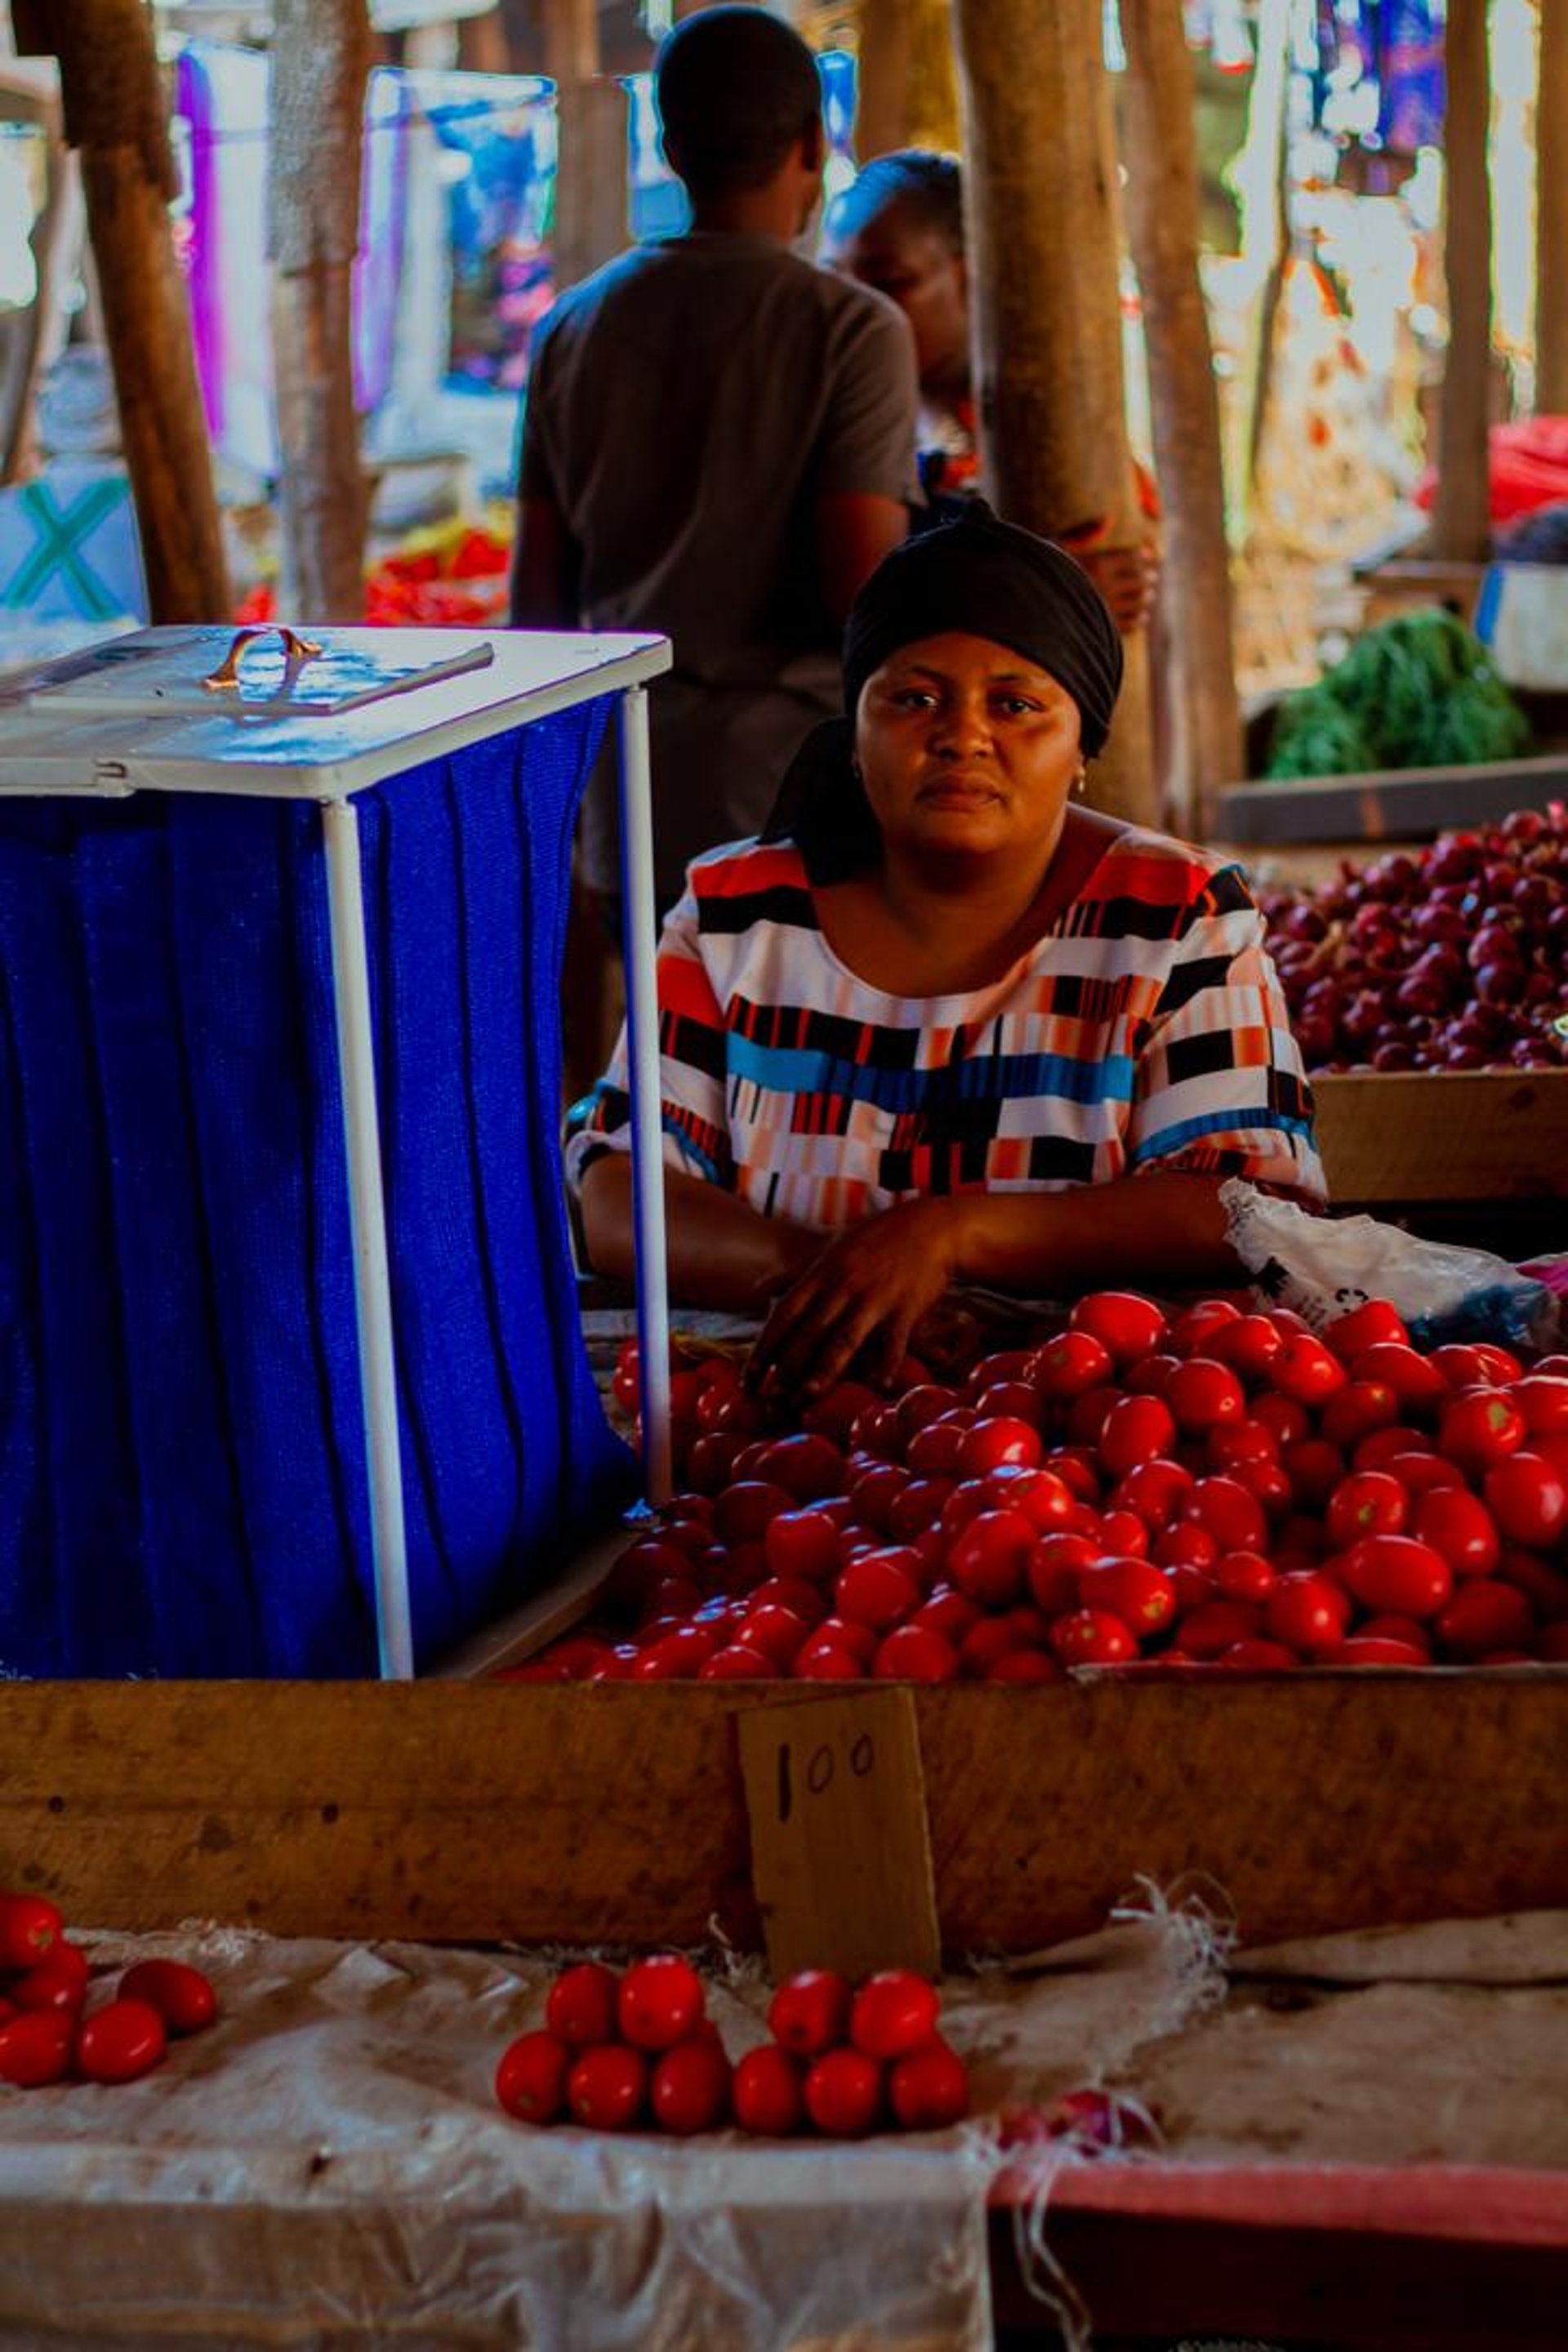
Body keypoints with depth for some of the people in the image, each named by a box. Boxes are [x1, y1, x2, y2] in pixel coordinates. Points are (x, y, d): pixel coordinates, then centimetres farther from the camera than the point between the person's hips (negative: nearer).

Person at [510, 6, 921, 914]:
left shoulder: (575, 326, 8)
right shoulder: (850, 329, -8)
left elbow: (539, 591, 9)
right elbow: (867, 592, -14)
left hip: (634, 804, 5)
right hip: (797, 793, -5)